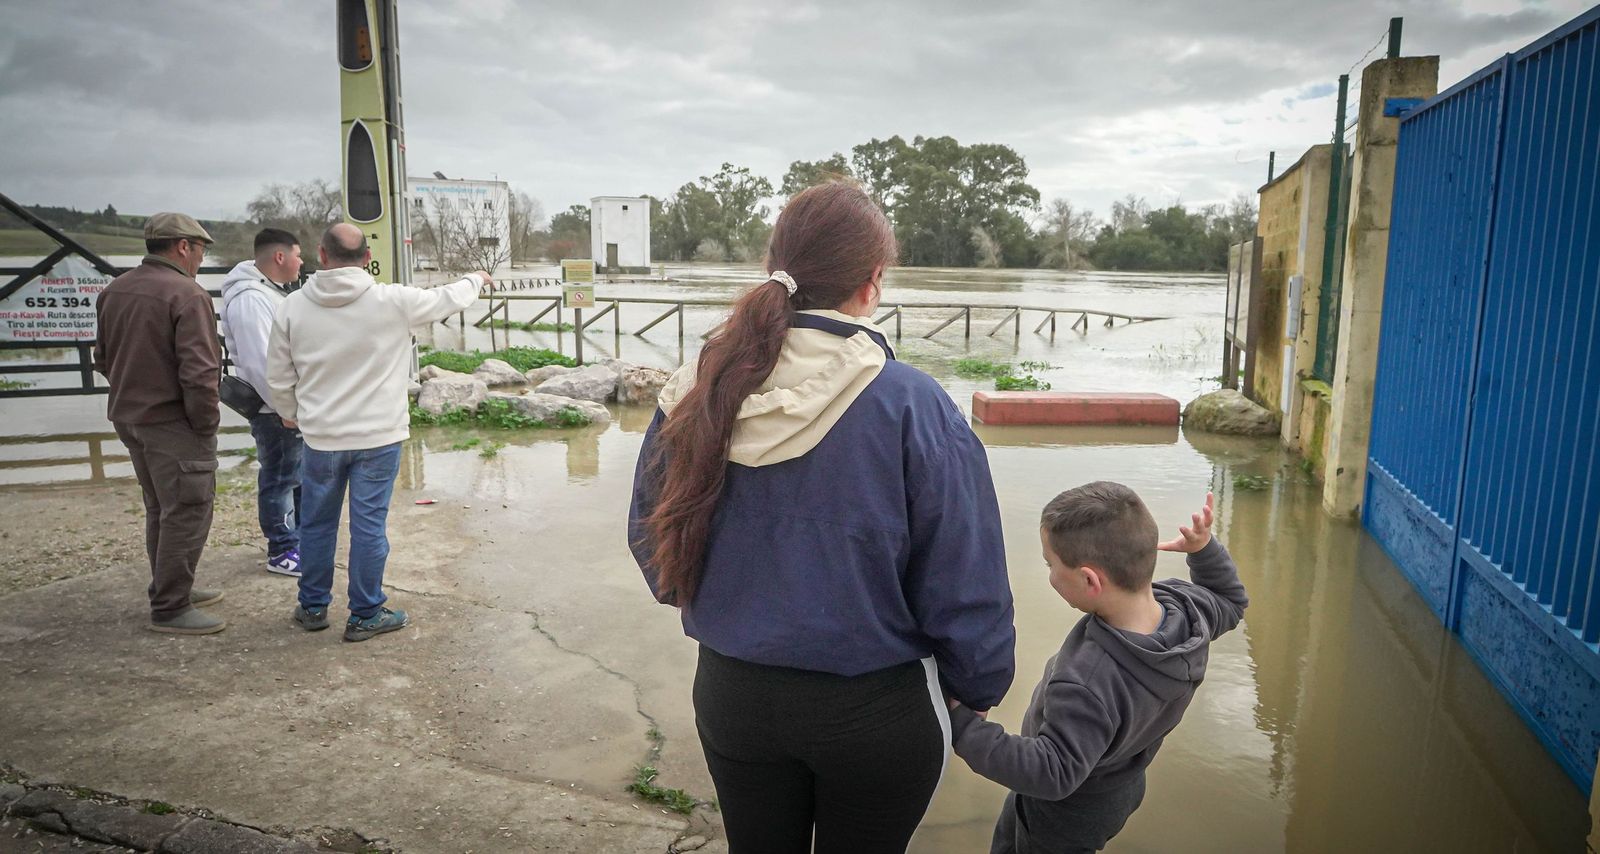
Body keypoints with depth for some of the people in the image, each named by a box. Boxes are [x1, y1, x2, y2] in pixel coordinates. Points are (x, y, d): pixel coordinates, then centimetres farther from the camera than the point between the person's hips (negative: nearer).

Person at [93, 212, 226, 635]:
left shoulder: (114, 291, 9)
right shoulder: (187, 294, -19)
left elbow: (104, 358, 17)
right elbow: (199, 371, -23)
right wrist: (206, 424, -13)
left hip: (128, 416, 9)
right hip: (172, 423, -9)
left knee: (160, 510, 21)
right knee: (187, 513, 0)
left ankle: (170, 588, 33)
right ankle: (170, 609, 5)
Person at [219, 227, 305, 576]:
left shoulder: (273, 292, 14)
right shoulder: (250, 299, -20)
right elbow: (259, 363, -26)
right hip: (275, 410, -10)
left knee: (299, 476, 20)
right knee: (280, 479, 0)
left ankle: (299, 538, 34)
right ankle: (282, 551, 10)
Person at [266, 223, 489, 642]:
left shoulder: (293, 307, -4)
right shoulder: (393, 301, -12)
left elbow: (278, 377, 4)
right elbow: (447, 300, 6)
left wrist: (290, 413, 25)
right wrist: (476, 279, 27)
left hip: (321, 436, 3)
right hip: (378, 436, -2)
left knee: (317, 523, 17)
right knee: (369, 525, 5)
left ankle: (313, 607, 31)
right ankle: (365, 615, 14)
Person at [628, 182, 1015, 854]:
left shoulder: (695, 393, -10)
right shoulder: (912, 405, -22)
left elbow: (650, 537, 4)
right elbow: (965, 588, -17)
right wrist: (979, 689, 3)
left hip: (731, 697, 3)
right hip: (875, 710, -3)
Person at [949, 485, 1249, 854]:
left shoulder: (1086, 684, -45)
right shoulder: (1185, 604, -21)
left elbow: (1053, 772, -42)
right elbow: (1230, 601, 1)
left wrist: (964, 726, -39)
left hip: (1066, 816, -7)